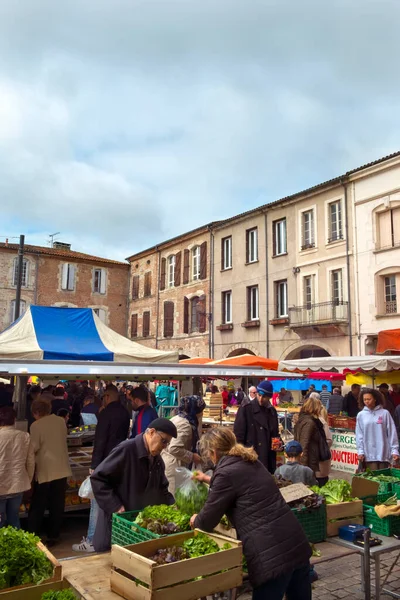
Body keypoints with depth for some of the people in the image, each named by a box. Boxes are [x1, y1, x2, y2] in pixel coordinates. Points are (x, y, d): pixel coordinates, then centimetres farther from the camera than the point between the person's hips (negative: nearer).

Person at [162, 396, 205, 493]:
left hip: (167, 463, 10)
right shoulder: (185, 424, -20)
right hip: (174, 466, -10)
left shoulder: (178, 418, 10)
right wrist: (192, 456, -18)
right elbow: (174, 449, -29)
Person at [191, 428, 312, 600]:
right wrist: (209, 480, 53)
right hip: (297, 543, 9)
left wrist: (195, 520, 22)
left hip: (272, 554, -9)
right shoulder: (251, 462, 14)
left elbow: (207, 522, -2)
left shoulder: (226, 472, -11)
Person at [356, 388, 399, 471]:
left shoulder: (385, 413, 0)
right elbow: (359, 435, 4)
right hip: (369, 454, 0)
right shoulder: (361, 415, 4)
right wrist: (360, 451, -3)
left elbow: (392, 433, 1)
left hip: (383, 453, 0)